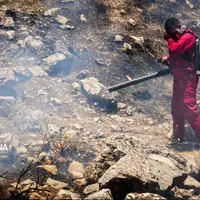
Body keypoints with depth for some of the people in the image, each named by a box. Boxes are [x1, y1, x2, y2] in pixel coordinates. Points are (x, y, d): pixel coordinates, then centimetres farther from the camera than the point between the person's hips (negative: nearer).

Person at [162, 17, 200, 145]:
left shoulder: (188, 37, -13)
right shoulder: (179, 37, 17)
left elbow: (174, 50, -21)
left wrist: (169, 38, -6)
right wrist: (168, 58, 12)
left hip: (187, 78, -10)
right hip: (179, 78, 10)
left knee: (189, 107, -18)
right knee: (176, 109, 12)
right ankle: (178, 136, 21)